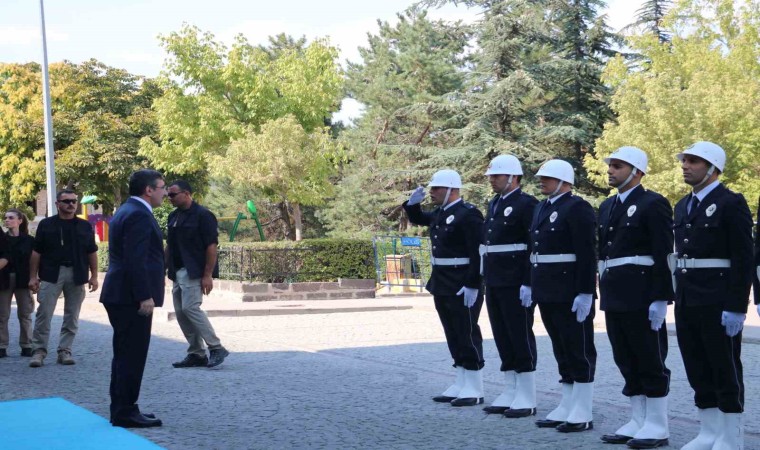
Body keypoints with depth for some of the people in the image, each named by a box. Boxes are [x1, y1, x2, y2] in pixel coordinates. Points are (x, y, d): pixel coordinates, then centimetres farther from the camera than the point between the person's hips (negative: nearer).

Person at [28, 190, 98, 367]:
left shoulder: (85, 226, 9)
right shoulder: (46, 224, 4)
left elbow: (92, 253, 11)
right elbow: (36, 252, 5)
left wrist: (94, 276, 4)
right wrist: (33, 277, -1)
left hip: (76, 275, 2)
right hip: (51, 274, -2)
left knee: (72, 316, 4)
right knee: (44, 314, -6)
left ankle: (65, 351, 11)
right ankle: (39, 350, 0)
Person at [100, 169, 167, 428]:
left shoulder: (127, 211, 18)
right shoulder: (139, 215, -15)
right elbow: (136, 260, -22)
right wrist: (145, 297, -22)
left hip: (121, 296, 11)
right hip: (132, 298, -11)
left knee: (125, 356, 14)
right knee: (132, 356, -6)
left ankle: (121, 410, 20)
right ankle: (125, 413, -2)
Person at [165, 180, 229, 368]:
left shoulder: (202, 215, -11)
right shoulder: (174, 216, 13)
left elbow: (211, 246, -14)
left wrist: (208, 275, -19)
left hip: (194, 272, -8)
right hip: (178, 273, 8)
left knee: (190, 307, -17)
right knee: (181, 312, 5)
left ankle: (216, 348, -9)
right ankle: (196, 354, 12)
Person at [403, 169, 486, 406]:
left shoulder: (468, 214, -15)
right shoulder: (440, 213, 13)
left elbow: (478, 253, -20)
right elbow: (417, 219, 32)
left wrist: (472, 285, -24)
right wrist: (413, 204, 11)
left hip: (463, 288, -9)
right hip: (443, 287, 9)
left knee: (468, 337, -3)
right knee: (454, 337, 12)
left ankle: (475, 390, 2)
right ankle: (462, 386, 19)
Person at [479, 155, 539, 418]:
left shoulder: (527, 204, -10)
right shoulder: (494, 204, 16)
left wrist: (529, 283, -19)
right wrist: (484, 277, 15)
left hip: (515, 284, -8)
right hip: (494, 284, 8)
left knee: (521, 338, -3)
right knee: (503, 338, 11)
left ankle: (527, 399, 3)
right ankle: (510, 395, 18)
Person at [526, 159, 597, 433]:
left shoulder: (578, 208, -12)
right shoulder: (541, 208, 15)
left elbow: (586, 254, -18)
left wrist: (585, 293, -22)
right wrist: (529, 284, 16)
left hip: (571, 293, -9)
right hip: (547, 293, 9)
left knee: (579, 351, -1)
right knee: (562, 350, 13)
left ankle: (583, 415, 3)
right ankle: (567, 408, 20)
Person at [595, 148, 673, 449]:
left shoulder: (653, 204, -9)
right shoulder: (607, 206, 15)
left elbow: (664, 255, -13)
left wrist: (660, 299, -17)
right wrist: (604, 293, 14)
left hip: (642, 298, -8)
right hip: (614, 298, 8)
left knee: (651, 363, -1)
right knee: (627, 363, 11)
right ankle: (638, 423, 18)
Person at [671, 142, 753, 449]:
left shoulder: (731, 204, -9)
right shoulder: (683, 206, 14)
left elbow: (743, 260, -13)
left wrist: (736, 307, -18)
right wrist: (678, 298, 13)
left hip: (718, 304, -8)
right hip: (686, 302, 8)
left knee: (726, 371, 0)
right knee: (698, 371, 11)